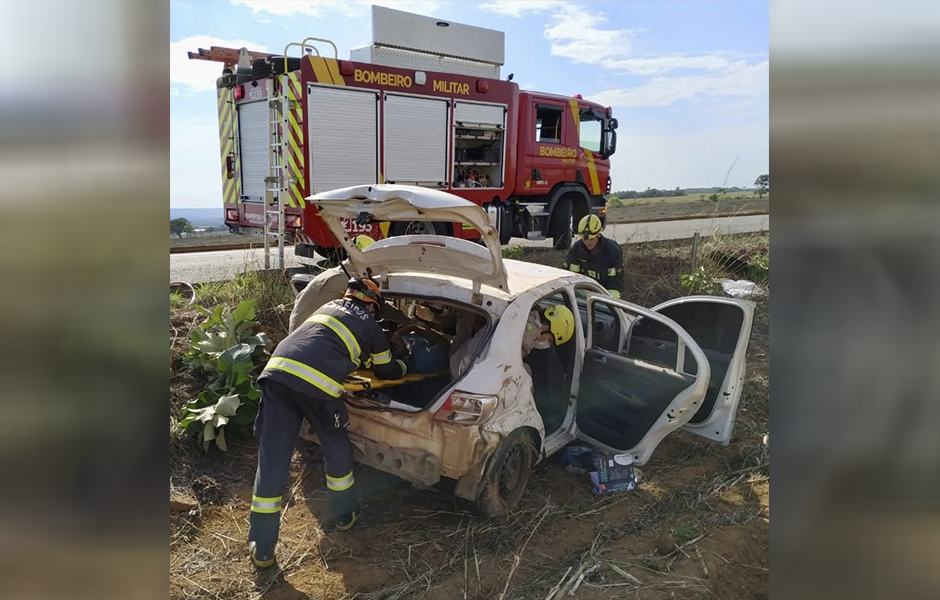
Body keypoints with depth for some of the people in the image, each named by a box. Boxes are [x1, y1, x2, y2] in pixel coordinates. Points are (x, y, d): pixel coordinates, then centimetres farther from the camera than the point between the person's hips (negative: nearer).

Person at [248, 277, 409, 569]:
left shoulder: (329, 307, 31)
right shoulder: (371, 328, 19)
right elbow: (386, 371, 33)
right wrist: (403, 366, 54)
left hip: (277, 372, 4)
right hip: (317, 384, -4)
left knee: (272, 459, 6)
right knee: (337, 449, 20)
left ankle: (261, 548, 12)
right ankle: (345, 513, 38)